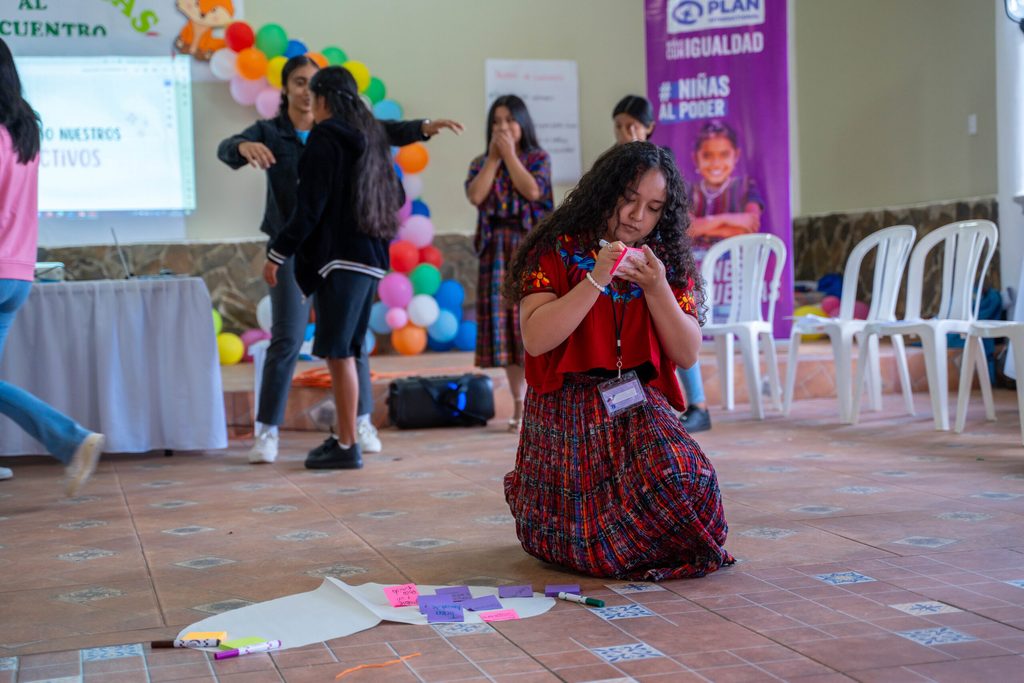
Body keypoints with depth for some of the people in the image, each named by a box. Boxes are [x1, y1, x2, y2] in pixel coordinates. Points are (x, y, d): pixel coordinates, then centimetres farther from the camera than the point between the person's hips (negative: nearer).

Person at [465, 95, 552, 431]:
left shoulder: (539, 158, 6)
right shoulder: (481, 163, 12)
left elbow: (533, 191, -13)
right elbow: (475, 195, -7)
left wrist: (510, 154, -7)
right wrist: (493, 156, -3)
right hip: (497, 249, 3)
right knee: (505, 324, 1)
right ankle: (520, 406, 7)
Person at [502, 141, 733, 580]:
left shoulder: (669, 263, 7)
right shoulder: (555, 251, -3)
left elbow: (687, 355, 1)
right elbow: (535, 339, -15)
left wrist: (656, 288, -13)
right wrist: (596, 280, -21)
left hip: (640, 411, 2)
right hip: (568, 412, -2)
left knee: (681, 479, -29)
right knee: (588, 547, -8)